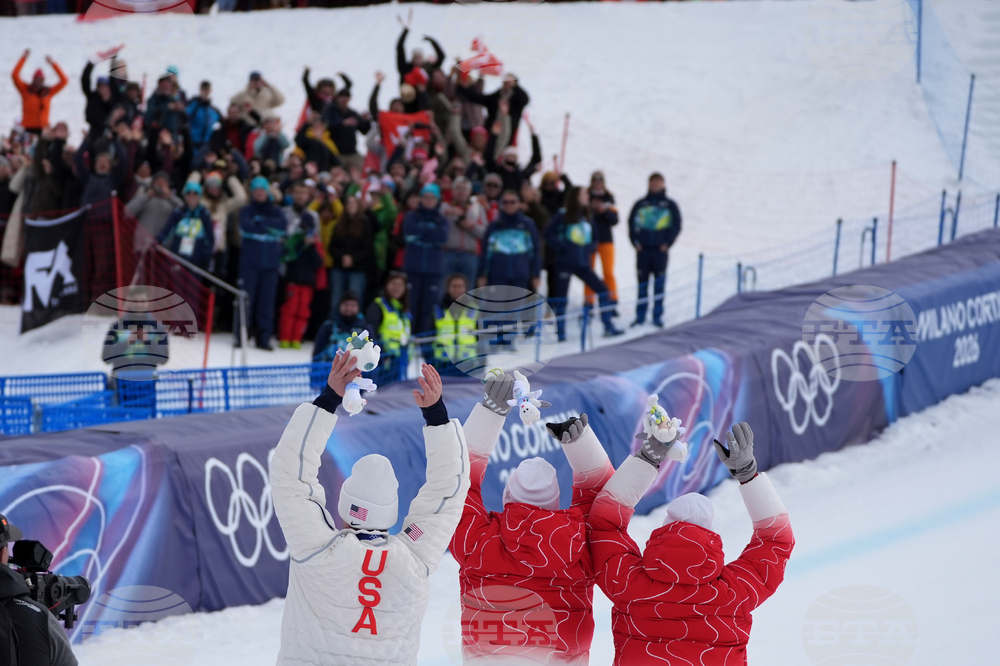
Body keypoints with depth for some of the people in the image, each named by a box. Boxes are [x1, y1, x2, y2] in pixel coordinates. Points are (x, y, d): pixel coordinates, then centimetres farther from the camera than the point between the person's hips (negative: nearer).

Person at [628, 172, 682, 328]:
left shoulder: (670, 205, 5)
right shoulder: (641, 204, 8)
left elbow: (676, 226, 5)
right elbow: (631, 223, 10)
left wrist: (667, 243, -4)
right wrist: (635, 241, -1)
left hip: (660, 249, -1)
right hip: (642, 249, 1)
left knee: (659, 282, -1)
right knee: (642, 282, 3)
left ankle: (657, 316, 3)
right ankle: (640, 316, 7)